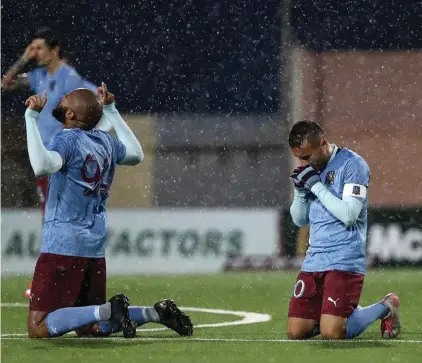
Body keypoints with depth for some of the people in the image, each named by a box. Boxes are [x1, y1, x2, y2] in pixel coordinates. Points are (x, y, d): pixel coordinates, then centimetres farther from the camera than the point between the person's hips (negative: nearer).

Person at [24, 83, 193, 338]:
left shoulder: (67, 140, -13)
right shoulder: (106, 141, 9)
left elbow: (43, 166, -34)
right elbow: (137, 154, 30)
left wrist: (31, 118, -25)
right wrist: (111, 110, 33)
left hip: (63, 244, -8)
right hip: (96, 245, 8)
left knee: (39, 329, -11)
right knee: (87, 328, 19)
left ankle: (108, 310, -24)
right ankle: (155, 313, 3)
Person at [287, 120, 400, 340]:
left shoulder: (352, 164, -8)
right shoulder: (310, 170, 13)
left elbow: (349, 215, -18)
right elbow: (300, 220, 16)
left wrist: (316, 185, -17)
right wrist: (300, 191, -3)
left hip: (345, 261, -7)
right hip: (314, 261, 7)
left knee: (332, 332, -18)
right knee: (295, 332, -4)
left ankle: (385, 308, 8)